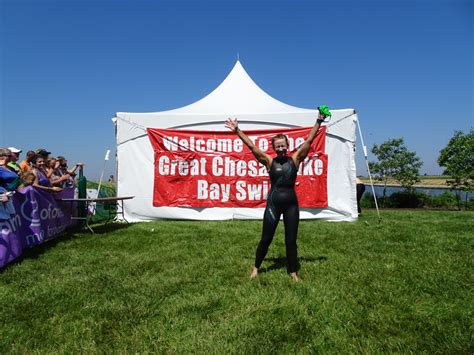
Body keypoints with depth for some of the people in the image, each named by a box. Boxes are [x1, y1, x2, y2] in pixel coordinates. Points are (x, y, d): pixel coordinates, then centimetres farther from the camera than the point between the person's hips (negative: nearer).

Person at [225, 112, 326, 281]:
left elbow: (308, 141, 1)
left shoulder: (295, 159, 2)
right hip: (273, 203, -1)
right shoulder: (269, 161, 0)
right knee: (266, 239, 9)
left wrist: (319, 122, -1)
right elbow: (251, 146, -1)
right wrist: (237, 130, -2)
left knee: (291, 241, 10)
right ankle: (256, 267, 29)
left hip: (291, 204, 1)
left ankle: (293, 272, 25)